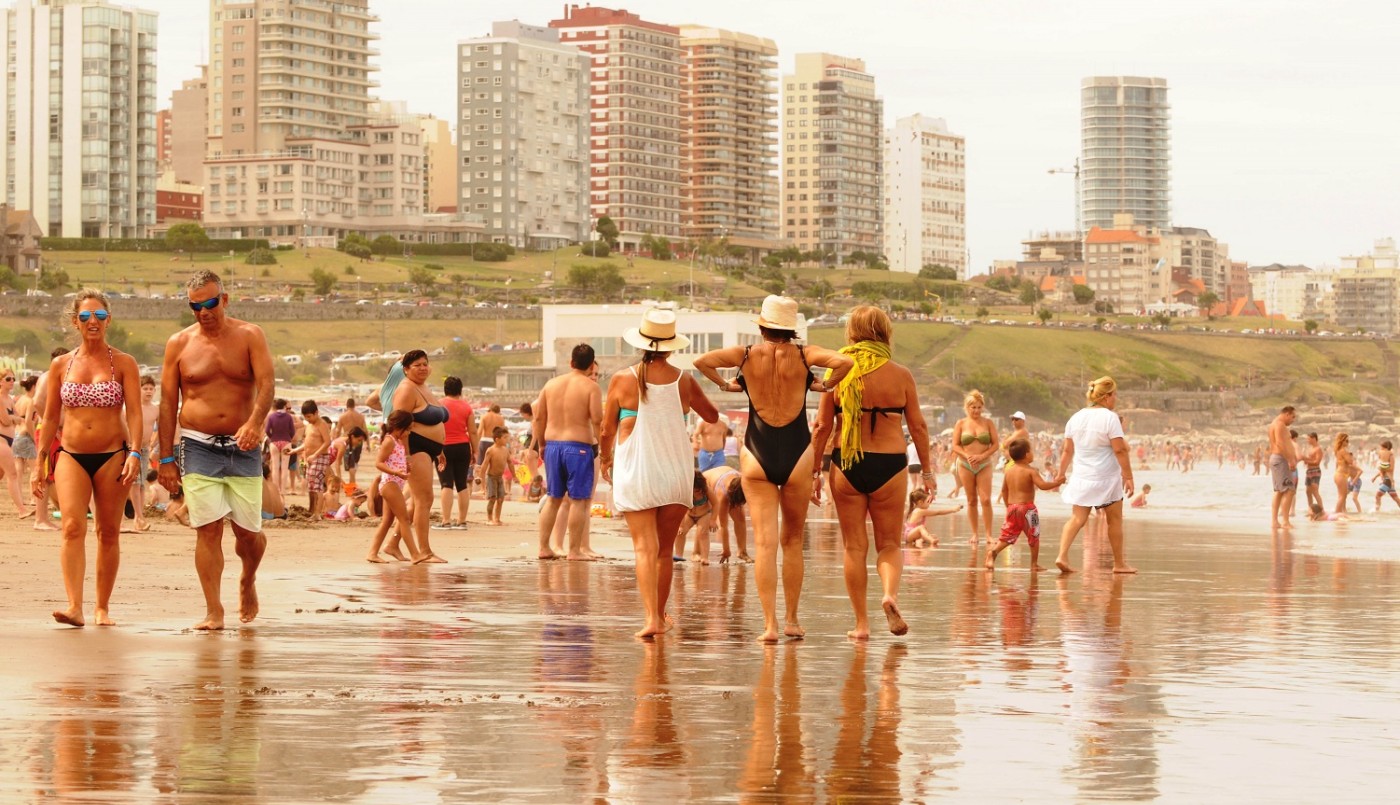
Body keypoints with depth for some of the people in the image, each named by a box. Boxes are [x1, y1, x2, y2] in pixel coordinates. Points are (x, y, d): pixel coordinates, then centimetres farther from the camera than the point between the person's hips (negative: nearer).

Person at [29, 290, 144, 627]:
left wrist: (134, 453, -17)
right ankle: (74, 608, -24)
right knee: (72, 527, -16)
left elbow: (134, 412, -4)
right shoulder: (61, 365, 8)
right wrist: (40, 463, 11)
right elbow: (50, 418, 13)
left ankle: (102, 607, 16)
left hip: (112, 457, -1)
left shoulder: (123, 363, 2)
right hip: (70, 456, 1)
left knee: (108, 533, 5)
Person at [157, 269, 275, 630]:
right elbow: (168, 403, 6)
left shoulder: (250, 336, 2)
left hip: (243, 448, 0)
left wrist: (255, 423, -30)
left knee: (248, 531, 2)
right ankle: (213, 611, -4)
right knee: (208, 529, -8)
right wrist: (166, 458, 2)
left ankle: (248, 582, 33)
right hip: (199, 447, 0)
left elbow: (266, 383, -11)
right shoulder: (179, 344, 4)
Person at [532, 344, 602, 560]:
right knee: (579, 500, 1)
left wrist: (541, 444, 19)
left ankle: (544, 547, 14)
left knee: (552, 498, 14)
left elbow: (539, 417, 10)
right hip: (579, 446, -5)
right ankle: (574, 550, 1)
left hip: (553, 445, 5)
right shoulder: (590, 387, -7)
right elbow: (597, 420, -14)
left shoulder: (551, 384, 7)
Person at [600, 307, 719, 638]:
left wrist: (605, 459, 21)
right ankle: (660, 615, 26)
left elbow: (607, 431, 1)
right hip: (676, 472, 2)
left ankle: (651, 618, -21)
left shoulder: (622, 381, -7)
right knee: (665, 550, 15)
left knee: (645, 547, -7)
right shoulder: (684, 381, -1)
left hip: (634, 472, -2)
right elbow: (712, 416, 16)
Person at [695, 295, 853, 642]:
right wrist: (826, 386, 1)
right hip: (796, 453, 0)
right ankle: (792, 620, 17)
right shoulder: (803, 355, -3)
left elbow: (702, 361, -10)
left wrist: (725, 385, 5)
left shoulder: (747, 355, -2)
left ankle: (770, 624, -9)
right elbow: (845, 362, -16)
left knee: (764, 542, -1)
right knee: (792, 541, 14)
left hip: (757, 454, 0)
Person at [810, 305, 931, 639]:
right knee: (890, 543, 11)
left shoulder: (838, 372, -2)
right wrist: (927, 470, 12)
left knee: (854, 546, 10)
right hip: (890, 464, 0)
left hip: (846, 465, 1)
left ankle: (861, 623, 9)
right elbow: (918, 426, 2)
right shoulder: (900, 375, -3)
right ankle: (890, 593, -17)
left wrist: (814, 471, 9)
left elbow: (822, 427, 0)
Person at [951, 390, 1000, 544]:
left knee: (985, 500, -11)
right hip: (966, 465, 1)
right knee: (972, 501, 5)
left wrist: (982, 456, -13)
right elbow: (955, 446, 2)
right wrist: (967, 456, -16)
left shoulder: (988, 422, 4)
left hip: (984, 465, -1)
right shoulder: (961, 424, 4)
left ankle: (988, 534, -9)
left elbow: (996, 444, 1)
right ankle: (974, 534, 11)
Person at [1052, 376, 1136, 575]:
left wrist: (1061, 474, 20)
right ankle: (1119, 563, 17)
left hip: (1081, 478, 5)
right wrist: (1128, 477, -14)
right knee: (1114, 520, 9)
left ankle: (1062, 555, -14)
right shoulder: (1110, 418, -13)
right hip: (1106, 478, -5)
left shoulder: (1076, 417, 6)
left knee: (1077, 518, 4)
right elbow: (1120, 450, -17)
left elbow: (1067, 450, 11)